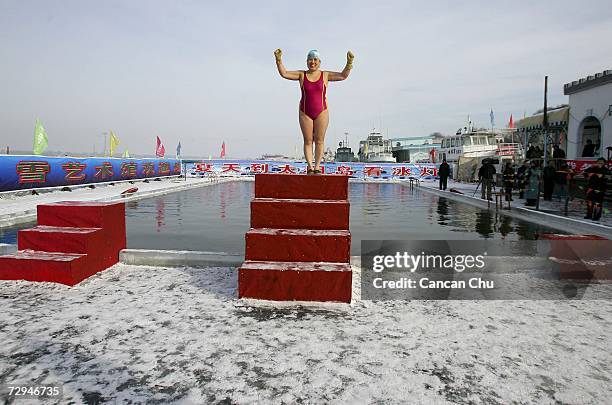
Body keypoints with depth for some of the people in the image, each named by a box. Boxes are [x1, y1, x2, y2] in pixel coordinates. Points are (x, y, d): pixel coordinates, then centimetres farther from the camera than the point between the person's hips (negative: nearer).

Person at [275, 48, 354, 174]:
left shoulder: (325, 75, 3)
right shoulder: (301, 75, 4)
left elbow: (343, 75, -5)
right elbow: (284, 73, -1)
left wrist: (349, 62, -17)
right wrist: (279, 60, -14)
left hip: (321, 112, -1)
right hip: (305, 112, 1)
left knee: (319, 140, -1)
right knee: (308, 141, 0)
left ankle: (317, 167, 3)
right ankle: (310, 167, 2)